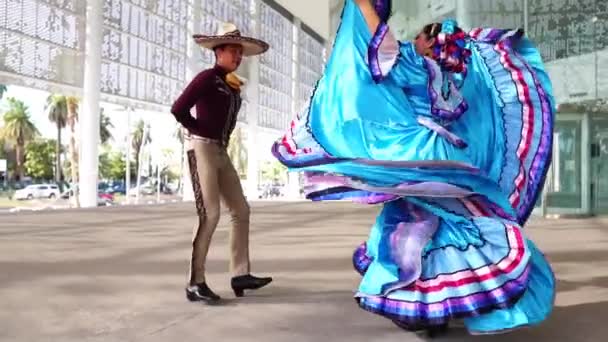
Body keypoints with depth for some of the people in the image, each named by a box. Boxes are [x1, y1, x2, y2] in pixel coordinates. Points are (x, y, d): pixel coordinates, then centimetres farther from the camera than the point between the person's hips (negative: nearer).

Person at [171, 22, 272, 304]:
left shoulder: (233, 85, 16)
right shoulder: (208, 77, -8)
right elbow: (178, 109, -18)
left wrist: (221, 140, 11)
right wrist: (200, 131, -3)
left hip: (222, 154, 9)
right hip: (202, 151, -8)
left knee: (241, 211, 5)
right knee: (210, 215, -12)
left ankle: (240, 275, 11)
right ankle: (195, 283, -4)